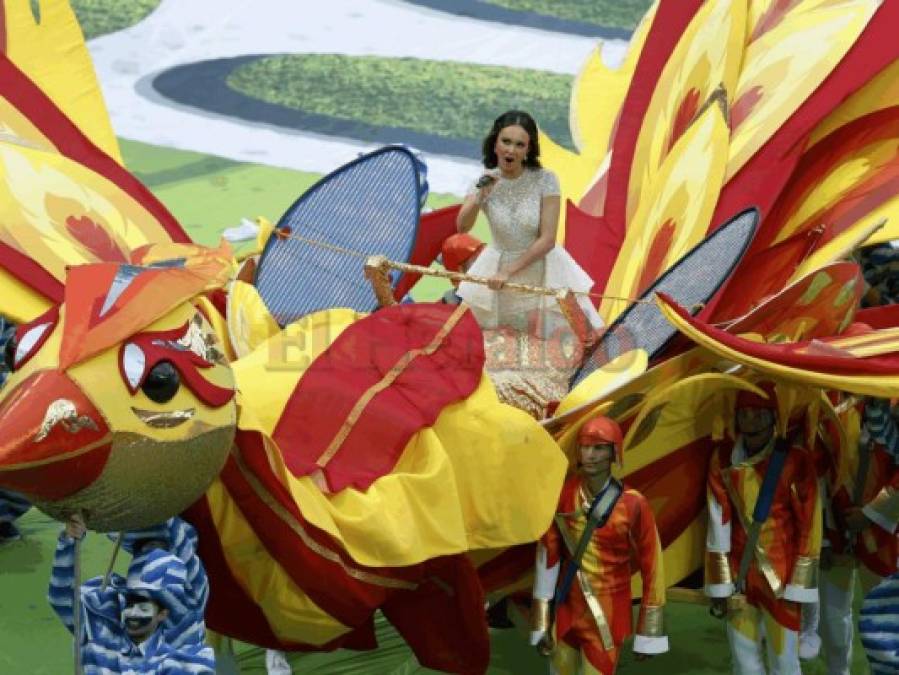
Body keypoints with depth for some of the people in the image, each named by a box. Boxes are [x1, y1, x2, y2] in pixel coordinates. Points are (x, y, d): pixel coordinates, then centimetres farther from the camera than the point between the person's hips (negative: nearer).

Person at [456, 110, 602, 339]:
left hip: (541, 267, -2)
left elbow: (547, 239, -18)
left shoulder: (545, 180, -17)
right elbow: (462, 227, -21)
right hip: (499, 271, 2)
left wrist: (509, 271, -20)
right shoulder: (485, 182, -9)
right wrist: (481, 195, -35)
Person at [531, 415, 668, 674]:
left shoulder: (633, 504, -13)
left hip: (606, 616, -3)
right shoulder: (562, 496, -5)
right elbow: (547, 555, -2)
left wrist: (648, 635, -2)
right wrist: (541, 623, -2)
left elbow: (651, 567, -6)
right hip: (566, 611, 3)